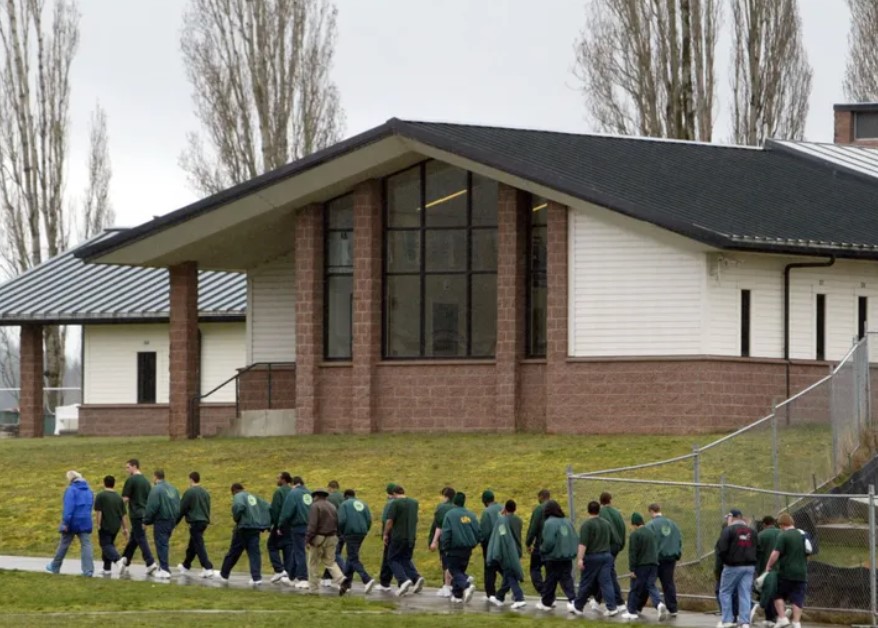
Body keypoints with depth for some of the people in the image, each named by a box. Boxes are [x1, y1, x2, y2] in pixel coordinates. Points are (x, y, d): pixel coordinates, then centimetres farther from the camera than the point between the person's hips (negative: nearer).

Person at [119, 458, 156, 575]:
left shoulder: (131, 480, -10)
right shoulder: (146, 481, 12)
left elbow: (125, 499, -14)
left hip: (136, 514, -7)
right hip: (145, 513, 7)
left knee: (140, 538, -6)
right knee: (133, 539, 14)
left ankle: (150, 562, -14)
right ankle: (125, 562, 17)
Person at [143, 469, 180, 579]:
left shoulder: (156, 490, -13)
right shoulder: (172, 489, 12)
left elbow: (151, 508, -16)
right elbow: (179, 507, 15)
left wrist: (146, 521, -4)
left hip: (161, 521, -7)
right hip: (172, 520, 7)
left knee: (161, 545, -4)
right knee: (165, 543, 16)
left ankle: (164, 569, -9)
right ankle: (164, 567, 18)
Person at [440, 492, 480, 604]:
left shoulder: (450, 515, -11)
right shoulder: (471, 515, 4)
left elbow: (445, 534, -14)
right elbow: (478, 532, 5)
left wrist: (445, 548, -2)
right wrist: (473, 543, 19)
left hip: (454, 549, -5)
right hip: (467, 550, 5)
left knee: (455, 571, 0)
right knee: (460, 570, 18)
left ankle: (467, 586, -26)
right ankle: (457, 595, 18)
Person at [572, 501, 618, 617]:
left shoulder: (587, 525, -11)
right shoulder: (606, 523, 10)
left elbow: (583, 543, -20)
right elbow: (612, 538, 21)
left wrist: (580, 559, -23)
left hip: (592, 556, -5)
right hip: (606, 555, 5)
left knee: (586, 584, 5)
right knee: (606, 582, 2)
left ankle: (578, 607, 17)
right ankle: (612, 607, -8)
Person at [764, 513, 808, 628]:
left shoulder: (783, 536, -9)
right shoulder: (802, 536, 13)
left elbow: (775, 554, -16)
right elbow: (807, 553, 21)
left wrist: (768, 567, -4)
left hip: (786, 573, -5)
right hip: (801, 573, 5)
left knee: (778, 595, 10)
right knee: (797, 599, 4)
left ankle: (782, 618, 0)